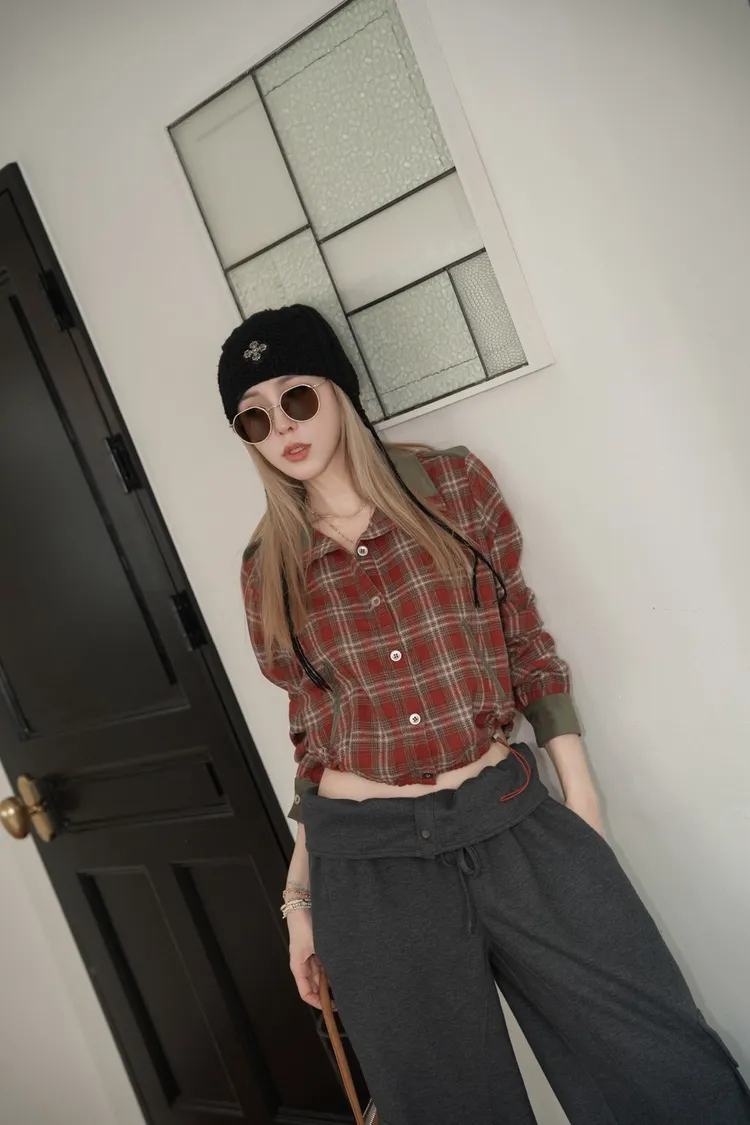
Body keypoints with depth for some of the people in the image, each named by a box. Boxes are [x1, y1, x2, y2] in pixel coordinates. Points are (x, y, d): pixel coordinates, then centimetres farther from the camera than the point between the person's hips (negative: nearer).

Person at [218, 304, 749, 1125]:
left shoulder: (453, 485, -1)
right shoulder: (268, 572, 1)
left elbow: (523, 639, 4)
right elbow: (313, 728, 8)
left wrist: (578, 795, 2)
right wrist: (302, 894, 11)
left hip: (510, 821, 0)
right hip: (366, 858, 1)